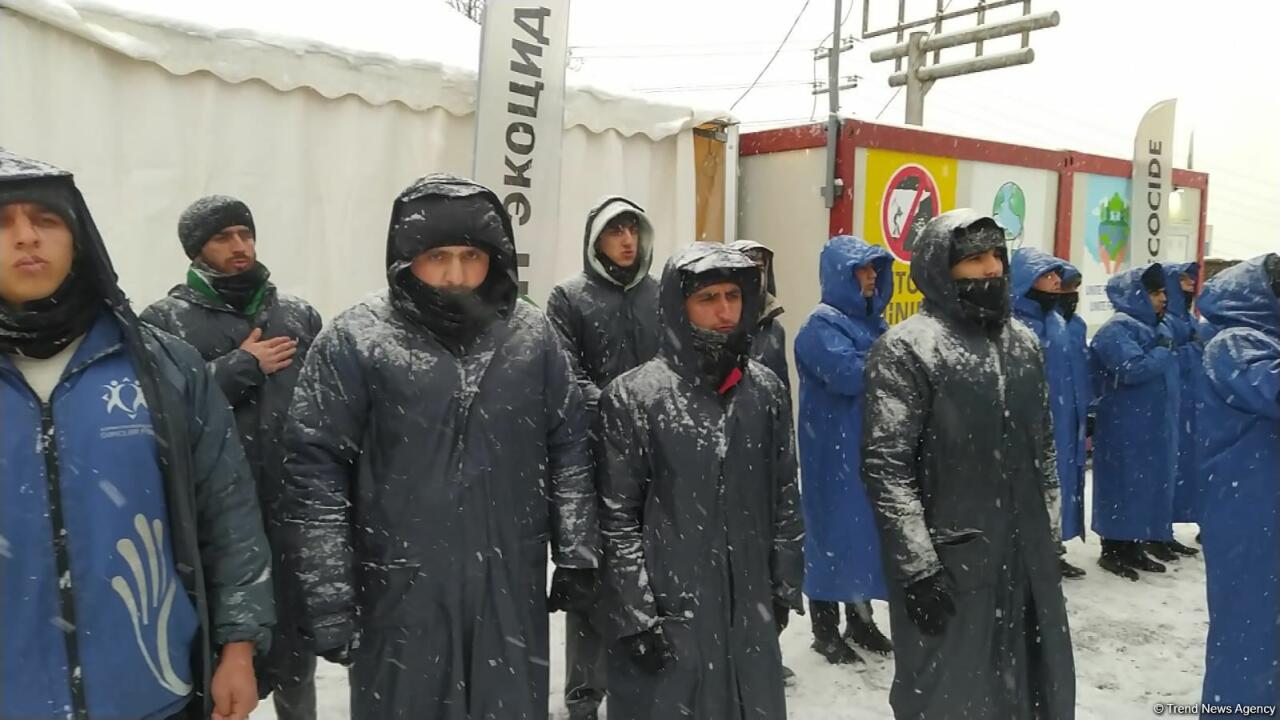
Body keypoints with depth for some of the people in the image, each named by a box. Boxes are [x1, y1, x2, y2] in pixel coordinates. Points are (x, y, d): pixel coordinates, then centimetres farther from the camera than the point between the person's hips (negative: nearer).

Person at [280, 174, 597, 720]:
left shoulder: (533, 335, 2)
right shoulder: (355, 341, -8)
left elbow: (569, 453, 7)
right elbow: (315, 475, -8)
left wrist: (576, 559, 4)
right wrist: (328, 600, -10)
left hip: (511, 595, 3)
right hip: (400, 598, -2)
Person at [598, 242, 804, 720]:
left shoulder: (766, 391, 4)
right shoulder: (632, 397, -9)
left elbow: (785, 500, 10)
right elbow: (617, 520, -8)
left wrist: (784, 589, 10)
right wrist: (637, 616, -10)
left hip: (751, 615, 4)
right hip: (665, 616, -4)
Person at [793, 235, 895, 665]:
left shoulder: (873, 322, 15)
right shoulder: (821, 326, -12)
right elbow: (849, 374, -26)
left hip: (874, 447, 8)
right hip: (835, 452, -8)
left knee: (868, 529, 14)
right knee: (834, 531, 0)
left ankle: (860, 620, 28)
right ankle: (825, 630, 12)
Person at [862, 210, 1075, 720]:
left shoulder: (1024, 343, 11)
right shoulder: (906, 349, -12)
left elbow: (1043, 447, 18)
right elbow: (887, 468, -16)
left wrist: (1051, 534, 16)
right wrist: (919, 569, -18)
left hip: (1027, 558, 7)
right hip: (947, 564, -6)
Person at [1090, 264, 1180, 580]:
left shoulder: (1157, 327, 14)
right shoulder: (1117, 330, -14)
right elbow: (1132, 369, -26)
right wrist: (1163, 351, -13)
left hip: (1154, 426, 9)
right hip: (1125, 428, -9)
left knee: (1150, 485, 13)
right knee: (1123, 485, -3)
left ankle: (1133, 547, 24)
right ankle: (1112, 550, 8)